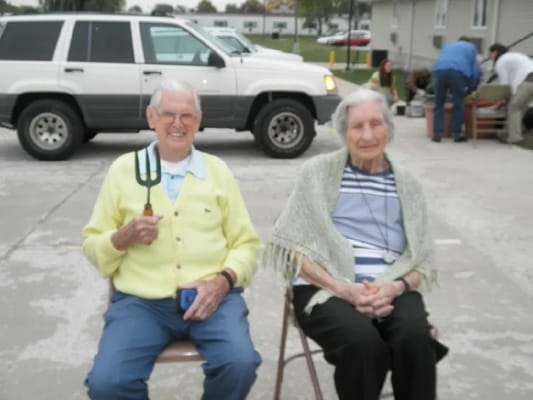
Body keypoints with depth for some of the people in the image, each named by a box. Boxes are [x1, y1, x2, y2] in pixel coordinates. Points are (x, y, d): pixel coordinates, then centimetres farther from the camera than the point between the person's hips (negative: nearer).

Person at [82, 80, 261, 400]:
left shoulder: (218, 171, 10)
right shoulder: (123, 169, 8)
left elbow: (246, 244, 9)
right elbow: (92, 246, 12)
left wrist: (223, 281, -10)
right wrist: (123, 238, -10)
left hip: (212, 297, 0)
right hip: (141, 301, 0)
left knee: (240, 365, -26)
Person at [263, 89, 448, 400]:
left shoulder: (407, 185, 15)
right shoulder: (319, 171, 6)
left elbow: (423, 259, 12)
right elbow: (296, 247, 1)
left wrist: (396, 287, -10)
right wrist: (342, 287, -13)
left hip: (391, 291, 3)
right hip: (327, 289, -2)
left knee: (415, 338, -30)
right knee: (363, 342, -33)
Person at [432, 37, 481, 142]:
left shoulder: (448, 45, 40)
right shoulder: (471, 47, 32)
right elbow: (475, 69, 26)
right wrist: (472, 88, 34)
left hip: (439, 70, 3)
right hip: (458, 71, -2)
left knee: (439, 104, 9)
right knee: (458, 104, 6)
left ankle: (437, 133, 3)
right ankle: (457, 133, 8)